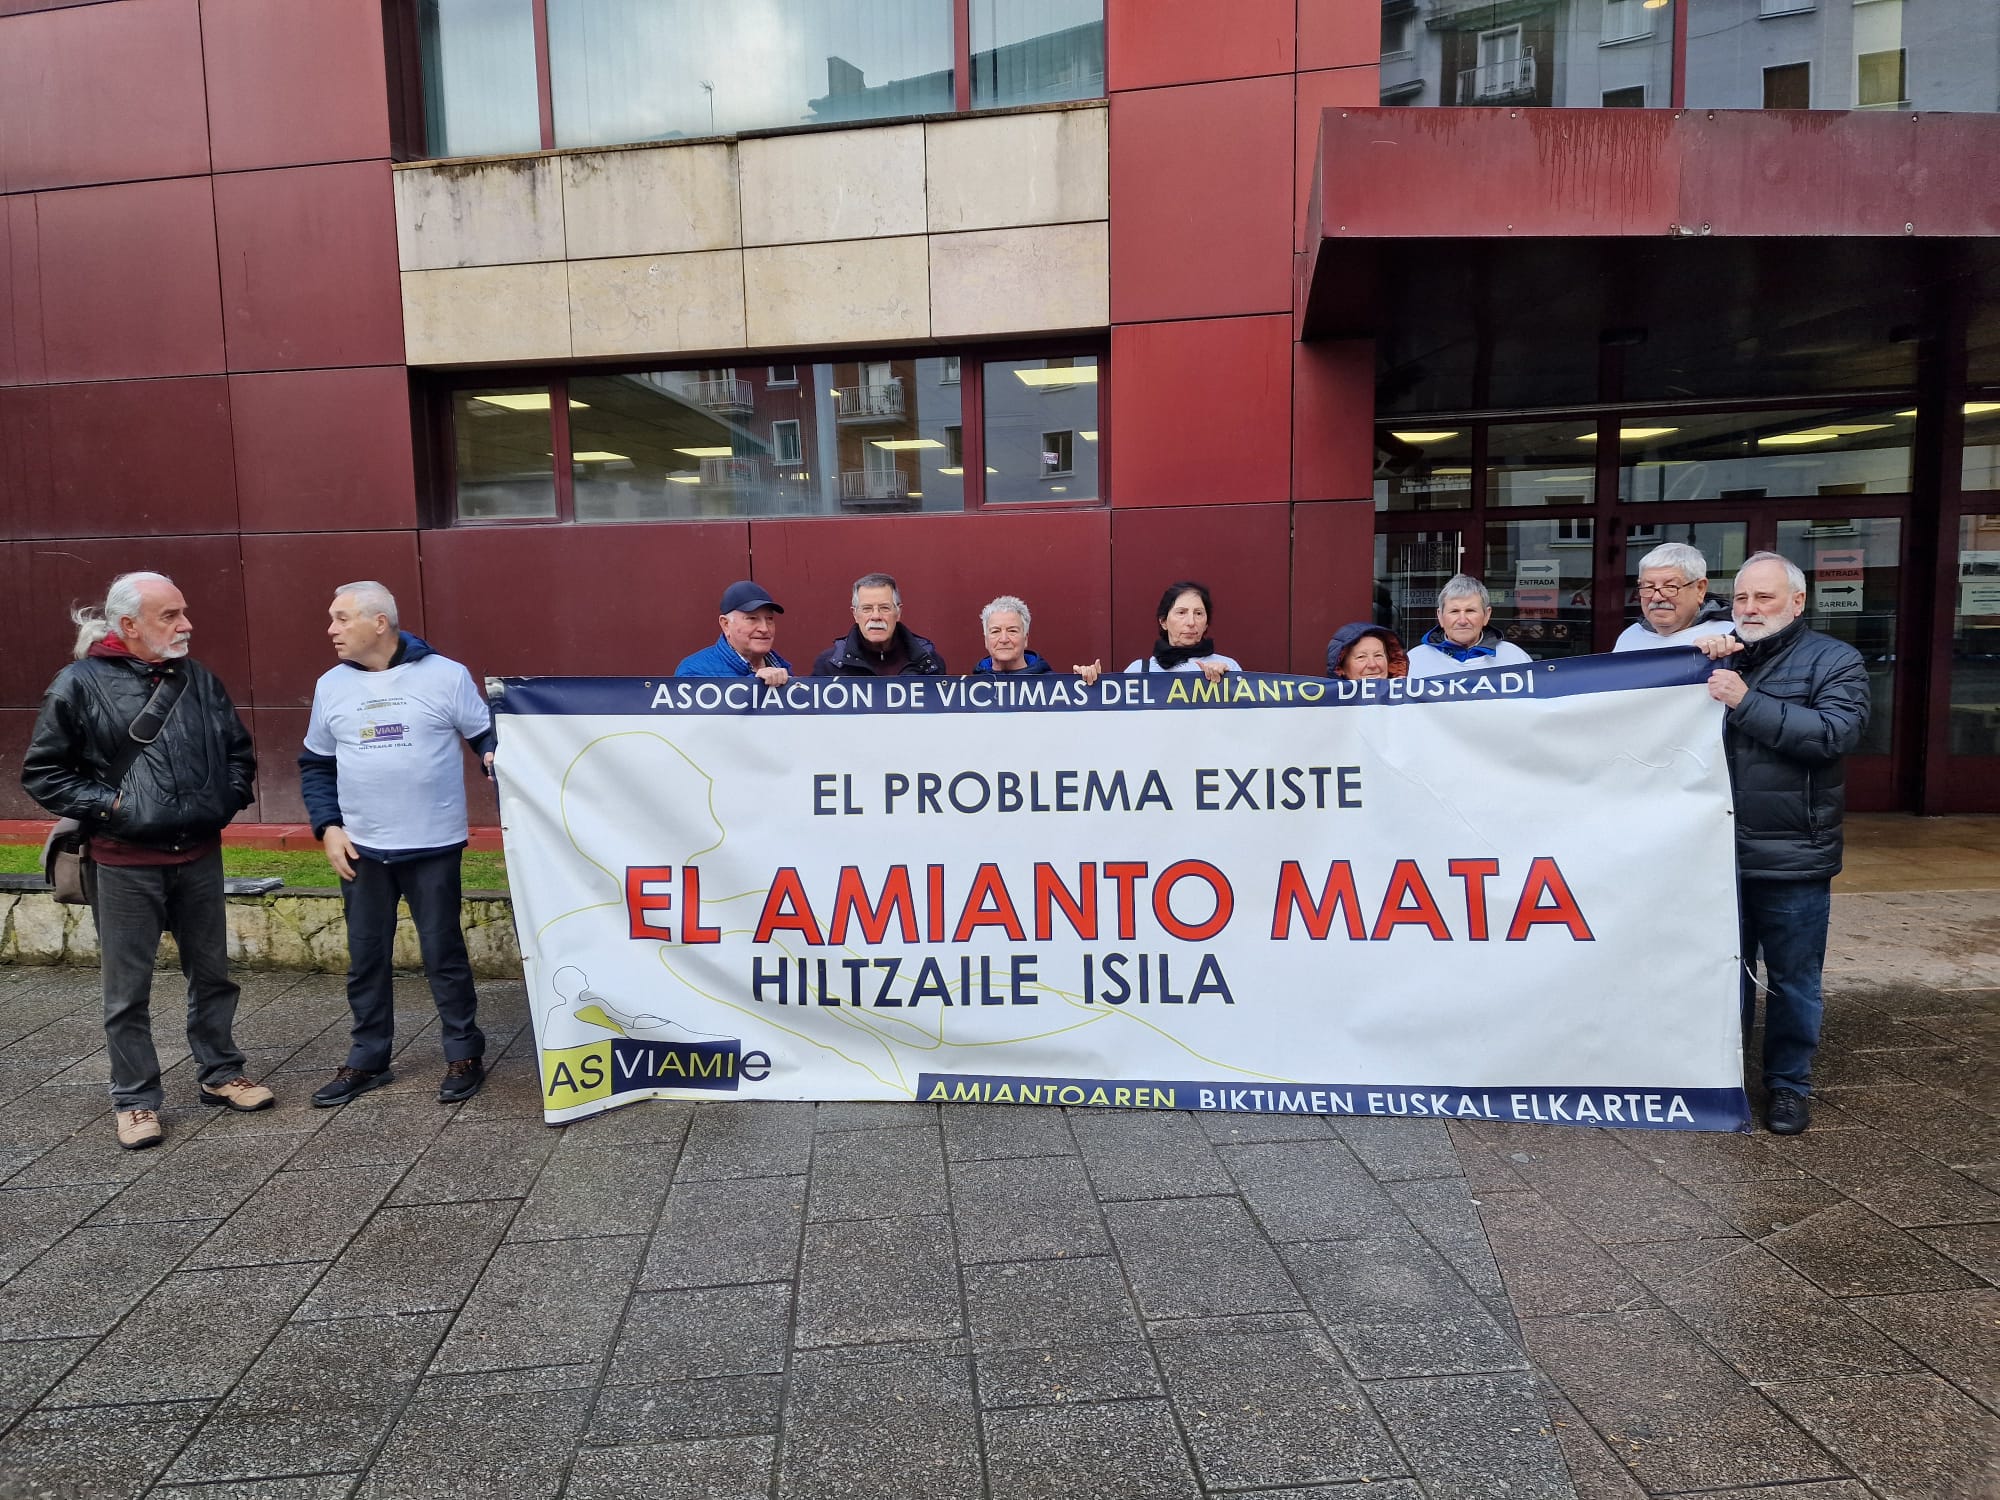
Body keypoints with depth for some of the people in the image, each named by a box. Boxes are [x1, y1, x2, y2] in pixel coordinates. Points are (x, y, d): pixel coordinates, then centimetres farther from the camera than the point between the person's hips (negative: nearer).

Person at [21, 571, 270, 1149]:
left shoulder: (200, 679, 5)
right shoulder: (80, 684, -7)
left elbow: (239, 749, 17)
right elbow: (41, 772, -2)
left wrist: (230, 797, 4)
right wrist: (106, 805, -11)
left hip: (200, 857, 4)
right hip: (126, 864, -4)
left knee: (212, 974, 14)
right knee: (128, 991, 6)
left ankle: (220, 1074, 29)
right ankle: (135, 1100, 19)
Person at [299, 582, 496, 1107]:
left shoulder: (445, 675, -6)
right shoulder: (331, 686, 6)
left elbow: (488, 736, 0)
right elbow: (316, 764, 13)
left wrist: (495, 759, -23)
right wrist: (327, 827, 1)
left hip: (433, 846, -4)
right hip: (360, 849, 4)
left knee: (444, 952, 3)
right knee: (365, 957, 12)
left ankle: (465, 1055, 17)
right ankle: (366, 1060, 26)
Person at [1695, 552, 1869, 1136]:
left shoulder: (1834, 661, -2)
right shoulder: (1720, 660, 11)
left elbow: (1834, 733, -18)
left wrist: (1747, 703, -23)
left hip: (1794, 859, -3)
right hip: (1721, 854, 4)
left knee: (1793, 981, 9)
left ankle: (1788, 1084, 24)